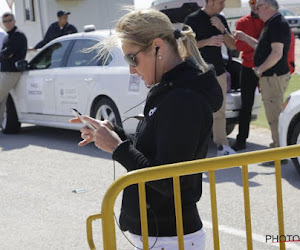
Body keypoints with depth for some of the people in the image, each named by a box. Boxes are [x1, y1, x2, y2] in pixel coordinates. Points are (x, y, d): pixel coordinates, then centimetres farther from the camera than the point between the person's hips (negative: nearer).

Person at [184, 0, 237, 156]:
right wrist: (207, 41, -21)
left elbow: (232, 46, 9)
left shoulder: (221, 19, 10)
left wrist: (222, 29, -8)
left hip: (219, 73, 5)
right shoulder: (193, 20, -7)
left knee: (219, 113, 7)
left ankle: (222, 146, 12)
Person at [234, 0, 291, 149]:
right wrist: (245, 38, 25)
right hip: (270, 76, 11)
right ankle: (277, 146, 29)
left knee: (274, 115, -7)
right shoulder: (271, 24, 16)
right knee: (274, 114, 19)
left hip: (274, 77, -11)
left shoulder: (277, 24, -17)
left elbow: (277, 53, -25)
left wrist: (260, 69, -16)